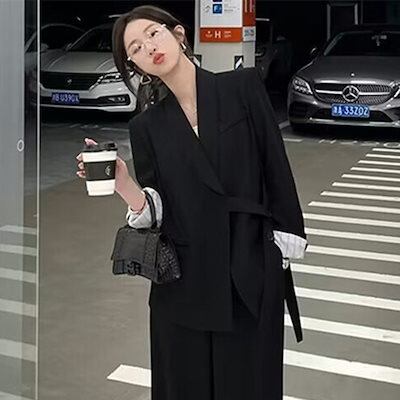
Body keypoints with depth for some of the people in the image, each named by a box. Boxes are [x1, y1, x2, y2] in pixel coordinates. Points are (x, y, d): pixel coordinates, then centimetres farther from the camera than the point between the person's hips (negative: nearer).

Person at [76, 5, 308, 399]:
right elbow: (154, 212, -1)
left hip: (252, 272, -1)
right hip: (184, 282, 2)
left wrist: (286, 244, -4)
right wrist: (120, 181, -19)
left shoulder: (243, 86, -1)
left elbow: (276, 167, -1)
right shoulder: (146, 125, 5)